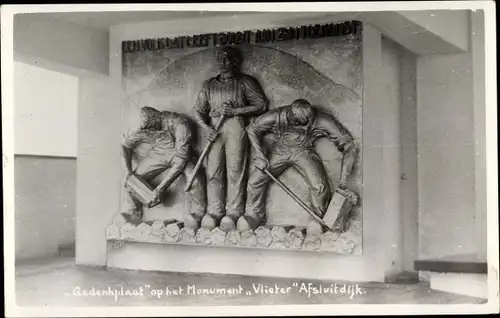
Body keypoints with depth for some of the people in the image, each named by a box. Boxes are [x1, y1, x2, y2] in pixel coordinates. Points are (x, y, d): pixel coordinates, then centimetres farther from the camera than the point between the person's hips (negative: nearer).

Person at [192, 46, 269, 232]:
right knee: (213, 171, -6)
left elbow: (261, 104, 3)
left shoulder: (244, 81, 12)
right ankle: (214, 212, -4)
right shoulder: (209, 85, 22)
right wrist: (206, 128, -3)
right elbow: (198, 110, 16)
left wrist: (235, 110, -6)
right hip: (214, 129, 3)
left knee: (235, 169, -10)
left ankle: (233, 213, -10)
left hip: (236, 126, -3)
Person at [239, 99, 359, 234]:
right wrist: (260, 155, -21)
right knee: (255, 179, -17)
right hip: (279, 151, 1)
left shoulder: (322, 121, -25)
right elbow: (252, 129, -6)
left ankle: (319, 218, 4)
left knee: (319, 185, -24)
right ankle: (254, 215, 9)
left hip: (304, 152, -1)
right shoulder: (278, 116, -23)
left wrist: (343, 183, -26)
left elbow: (350, 147, -20)